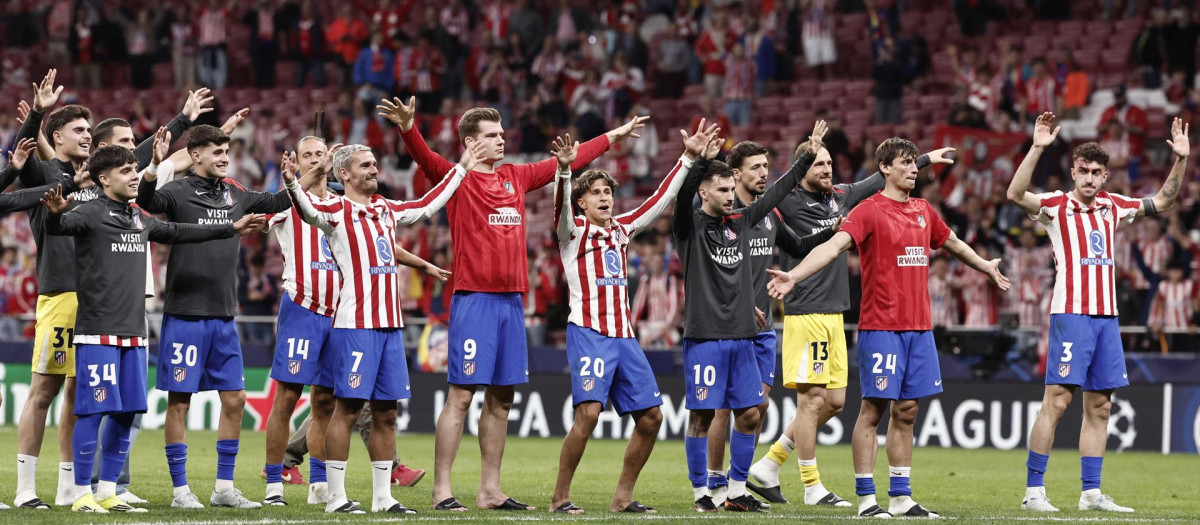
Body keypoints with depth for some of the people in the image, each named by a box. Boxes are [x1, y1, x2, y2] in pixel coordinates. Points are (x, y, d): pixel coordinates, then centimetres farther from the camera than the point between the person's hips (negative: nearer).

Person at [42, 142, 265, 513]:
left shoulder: (139, 220, 16)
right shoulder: (91, 213, -6)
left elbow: (178, 233, 31)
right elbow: (58, 227, -25)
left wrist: (232, 229, 37)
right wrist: (55, 214, -49)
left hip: (133, 333, 8)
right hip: (97, 332, -8)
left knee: (126, 413, 8)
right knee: (93, 411, -7)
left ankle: (108, 492, 16)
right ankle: (82, 494, -1)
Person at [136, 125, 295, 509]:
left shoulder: (233, 194, 12)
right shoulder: (179, 191, -6)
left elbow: (275, 203, 27)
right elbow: (148, 203, -26)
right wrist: (150, 174, -43)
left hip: (223, 317, 6)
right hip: (185, 315, -6)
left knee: (234, 399, 7)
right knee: (180, 401, -1)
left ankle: (224, 488, 15)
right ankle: (181, 490, 5)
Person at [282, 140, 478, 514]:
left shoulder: (385, 210, 18)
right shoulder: (337, 210, -4)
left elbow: (427, 206, 34)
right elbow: (310, 210, -26)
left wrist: (461, 169, 40)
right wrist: (292, 185, -47)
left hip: (391, 325, 7)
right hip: (354, 325, -7)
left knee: (386, 413, 9)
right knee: (347, 408, -7)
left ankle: (383, 497, 15)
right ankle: (336, 497, -3)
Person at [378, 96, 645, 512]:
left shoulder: (516, 177, 15)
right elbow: (425, 158, -22)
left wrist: (616, 135, 35)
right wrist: (408, 128, -42)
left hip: (511, 300, 7)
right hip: (474, 299, -6)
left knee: (500, 399, 9)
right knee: (461, 395, -8)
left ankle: (490, 490, 15)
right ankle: (441, 491, -8)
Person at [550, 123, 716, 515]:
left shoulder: (622, 229, 16)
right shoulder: (574, 230, 0)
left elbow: (660, 200, 20)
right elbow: (561, 205, -20)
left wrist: (688, 158, 15)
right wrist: (564, 170, -39)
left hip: (624, 336, 7)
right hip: (588, 332, -7)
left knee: (650, 416, 4)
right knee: (588, 412, -21)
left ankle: (623, 497, 14)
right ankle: (560, 497, -12)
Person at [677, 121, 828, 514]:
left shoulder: (740, 221, 12)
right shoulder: (691, 226, -4)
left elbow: (777, 194, 19)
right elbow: (683, 196, -24)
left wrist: (809, 156, 19)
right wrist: (701, 160, -40)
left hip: (741, 335, 6)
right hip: (704, 337, -6)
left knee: (749, 414, 5)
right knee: (702, 416, -3)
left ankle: (737, 493, 14)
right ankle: (701, 493, 6)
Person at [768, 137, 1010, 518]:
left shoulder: (923, 211, 13)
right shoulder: (869, 211, -8)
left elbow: (953, 244, 33)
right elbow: (834, 245, -22)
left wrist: (987, 267, 48)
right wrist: (793, 276, -37)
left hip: (919, 327, 7)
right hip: (881, 328, -7)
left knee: (906, 412, 9)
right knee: (873, 409, -4)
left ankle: (901, 498, 14)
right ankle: (866, 498, -1)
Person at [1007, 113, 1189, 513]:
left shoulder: (1112, 207, 15)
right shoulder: (1057, 206, -2)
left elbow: (1162, 202, 24)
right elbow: (1015, 194, -19)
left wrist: (1180, 160, 13)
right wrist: (1037, 148, -27)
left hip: (1107, 316, 6)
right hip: (1071, 313, -6)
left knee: (1099, 406, 6)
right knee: (1057, 400, -11)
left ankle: (1091, 493, 10)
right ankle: (1034, 490, -8)